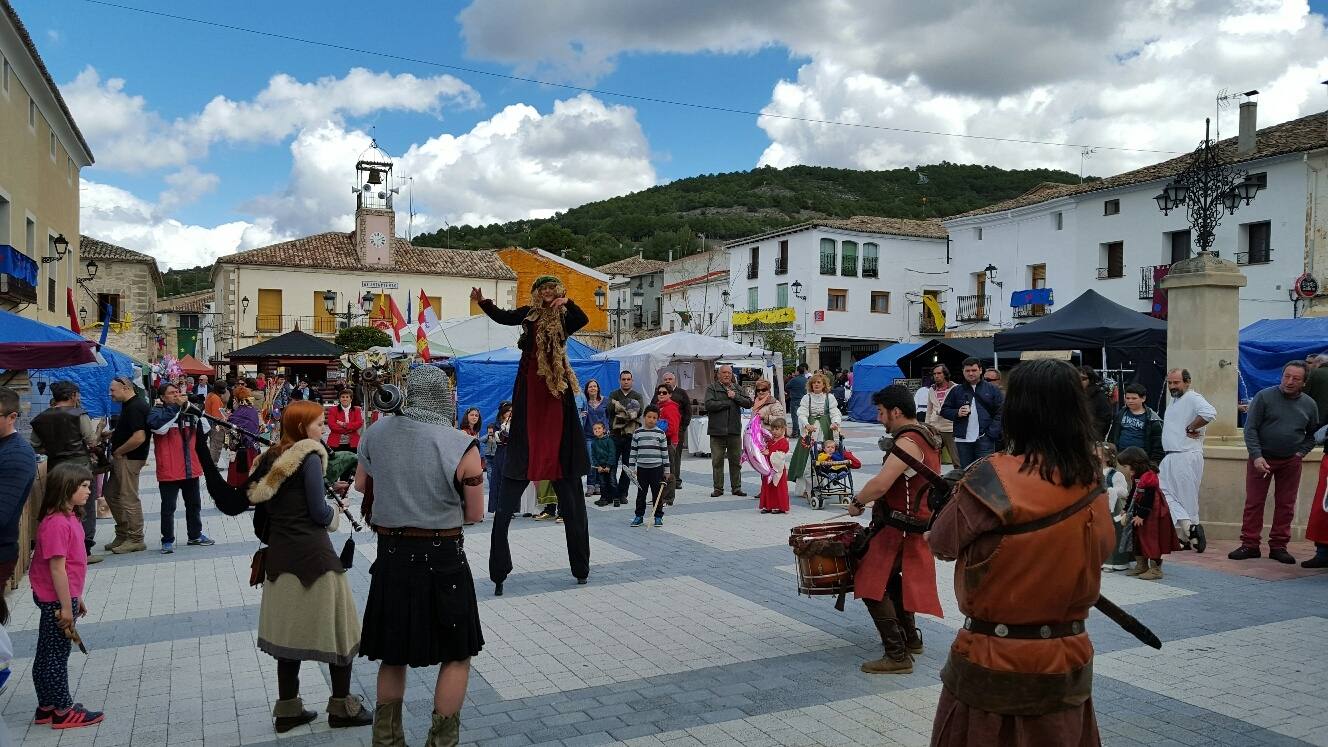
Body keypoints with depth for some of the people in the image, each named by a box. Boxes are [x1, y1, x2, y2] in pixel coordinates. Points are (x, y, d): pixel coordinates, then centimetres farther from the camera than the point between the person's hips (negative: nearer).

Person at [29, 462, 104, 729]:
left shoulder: (68, 518, 7)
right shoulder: (56, 523, -24)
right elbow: (57, 568, -23)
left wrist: (77, 598, 20)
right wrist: (66, 607, -19)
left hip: (64, 596, 10)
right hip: (57, 599, -10)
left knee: (48, 654, 17)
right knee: (55, 654, 2)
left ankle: (47, 706, 28)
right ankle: (63, 711, 13)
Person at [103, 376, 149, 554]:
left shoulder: (135, 407, -20)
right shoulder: (130, 404, 13)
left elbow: (139, 437, -28)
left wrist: (118, 452, -16)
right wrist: (112, 433, 10)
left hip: (129, 459, -11)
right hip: (122, 459, 11)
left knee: (129, 499, -3)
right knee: (112, 495, 17)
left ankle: (135, 540, 6)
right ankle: (122, 535, 27)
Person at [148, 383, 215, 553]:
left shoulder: (189, 411, 10)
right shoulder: (157, 412, -4)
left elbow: (204, 430, 2)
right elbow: (159, 427, -25)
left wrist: (193, 409, -11)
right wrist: (176, 406, -22)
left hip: (191, 469, 5)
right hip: (169, 470, -5)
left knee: (194, 504, 16)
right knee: (168, 507, 1)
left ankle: (195, 535, 29)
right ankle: (167, 540, 10)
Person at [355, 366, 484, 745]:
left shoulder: (375, 433, -3)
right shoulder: (461, 446, -15)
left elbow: (361, 484, 16)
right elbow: (475, 514, -6)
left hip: (391, 556, 4)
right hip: (442, 559, -4)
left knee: (393, 654, 21)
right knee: (456, 655, 13)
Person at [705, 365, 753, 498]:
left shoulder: (737, 388, 13)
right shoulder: (712, 388, 1)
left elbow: (748, 403, 4)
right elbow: (709, 404, -14)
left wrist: (735, 396, -9)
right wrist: (728, 402, -8)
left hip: (735, 431, 3)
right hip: (717, 430, -3)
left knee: (736, 460, 7)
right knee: (717, 461, 2)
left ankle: (737, 487, 16)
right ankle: (718, 488, 11)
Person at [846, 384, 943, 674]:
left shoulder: (908, 442, -22)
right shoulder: (926, 435, 10)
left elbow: (880, 484, -30)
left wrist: (857, 502, -13)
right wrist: (874, 499, 12)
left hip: (900, 528, -10)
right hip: (917, 524, 11)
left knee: (872, 586, -7)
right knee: (892, 578, 26)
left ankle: (897, 655, -5)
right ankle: (911, 638, 37)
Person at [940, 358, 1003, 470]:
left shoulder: (992, 390, 5)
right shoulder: (956, 390, 10)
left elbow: (1001, 412, 0)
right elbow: (944, 410, 13)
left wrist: (993, 433, -10)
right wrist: (957, 413, -8)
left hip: (985, 439, -2)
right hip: (963, 440, 2)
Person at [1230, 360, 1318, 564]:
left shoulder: (1309, 405, 4)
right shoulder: (1264, 396, -6)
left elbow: (1313, 434, 16)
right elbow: (1250, 428, -7)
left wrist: (1301, 452, -1)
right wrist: (1257, 456, -15)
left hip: (1290, 462, 3)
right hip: (1261, 459, -3)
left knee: (1286, 505, 6)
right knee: (1254, 503, 0)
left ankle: (1278, 546, 15)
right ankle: (1249, 545, 6)